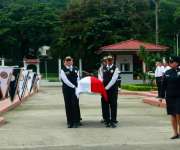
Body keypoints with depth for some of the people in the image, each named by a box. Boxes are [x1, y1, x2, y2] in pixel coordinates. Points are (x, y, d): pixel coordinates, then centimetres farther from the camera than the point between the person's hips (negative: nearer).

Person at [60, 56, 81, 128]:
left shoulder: (75, 69, 9)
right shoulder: (63, 70, -2)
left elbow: (78, 78, 8)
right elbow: (66, 80, -10)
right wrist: (73, 86, -13)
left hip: (75, 89, 2)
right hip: (67, 90, -1)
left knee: (75, 105, -2)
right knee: (68, 106, 3)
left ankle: (76, 122, 5)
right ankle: (70, 122, 11)